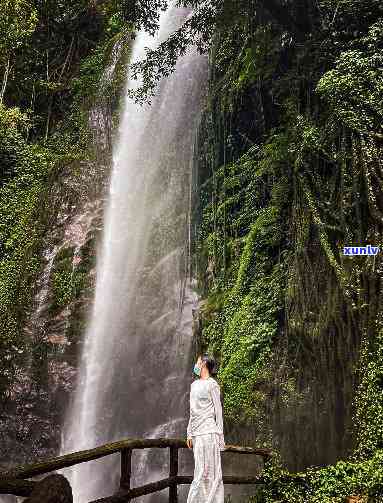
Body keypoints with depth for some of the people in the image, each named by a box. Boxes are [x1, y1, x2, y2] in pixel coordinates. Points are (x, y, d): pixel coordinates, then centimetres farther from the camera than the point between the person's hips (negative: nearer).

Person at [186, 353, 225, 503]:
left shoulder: (212, 384, -4)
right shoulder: (194, 385, 16)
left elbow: (218, 410, -5)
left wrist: (219, 434, -6)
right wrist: (189, 433, 16)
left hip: (208, 432, -7)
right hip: (196, 433, 7)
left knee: (206, 470, -2)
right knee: (201, 470, 9)